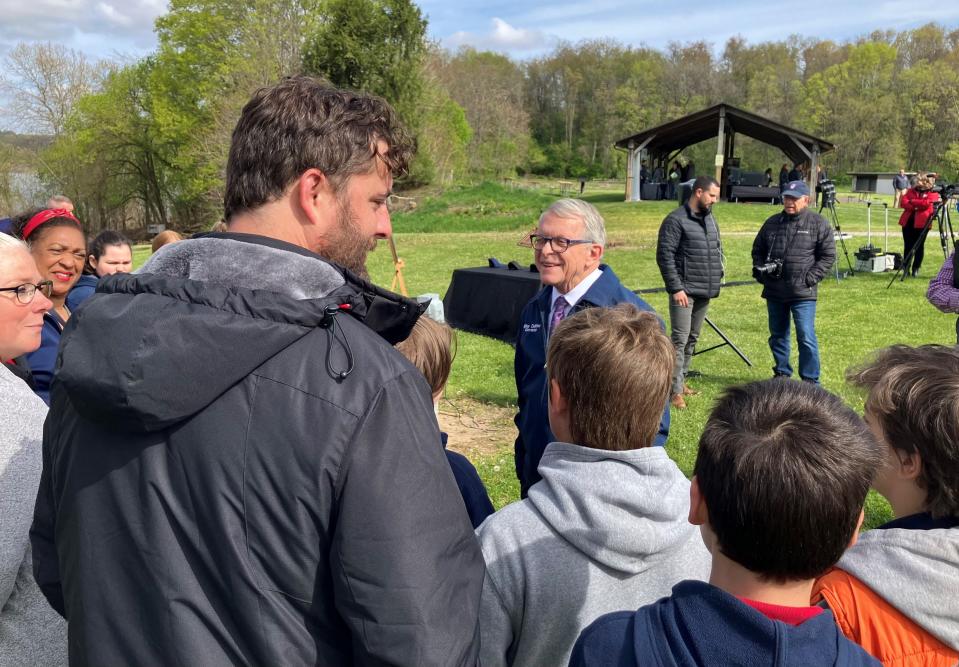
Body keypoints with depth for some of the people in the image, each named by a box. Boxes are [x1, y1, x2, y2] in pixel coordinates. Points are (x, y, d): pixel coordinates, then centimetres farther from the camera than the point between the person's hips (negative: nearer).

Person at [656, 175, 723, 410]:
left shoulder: (710, 219, 14)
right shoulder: (676, 220, -11)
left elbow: (717, 250, 24)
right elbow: (664, 256, -15)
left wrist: (717, 275, 13)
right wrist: (676, 288, -18)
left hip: (705, 293, 8)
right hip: (685, 291, -8)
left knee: (692, 339, 13)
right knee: (680, 339, -9)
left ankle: (681, 380, 24)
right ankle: (675, 391, -8)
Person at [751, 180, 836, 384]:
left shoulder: (818, 224, -1)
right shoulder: (772, 223, 10)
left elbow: (828, 255, -1)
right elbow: (757, 250, 20)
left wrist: (811, 278, -11)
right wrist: (760, 270, 4)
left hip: (803, 293, -4)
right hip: (774, 291, 5)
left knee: (806, 336, -7)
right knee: (777, 335, 14)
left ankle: (810, 380, 2)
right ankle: (782, 373, 27)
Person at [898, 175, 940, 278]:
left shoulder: (933, 193, 3)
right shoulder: (911, 190, 14)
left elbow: (926, 203, -15)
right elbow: (903, 202, 1)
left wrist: (912, 201, -7)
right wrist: (915, 207, -13)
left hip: (921, 223, -3)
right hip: (908, 221, 3)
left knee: (919, 246, 2)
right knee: (907, 246, 6)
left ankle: (916, 269, 10)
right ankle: (906, 268, 13)